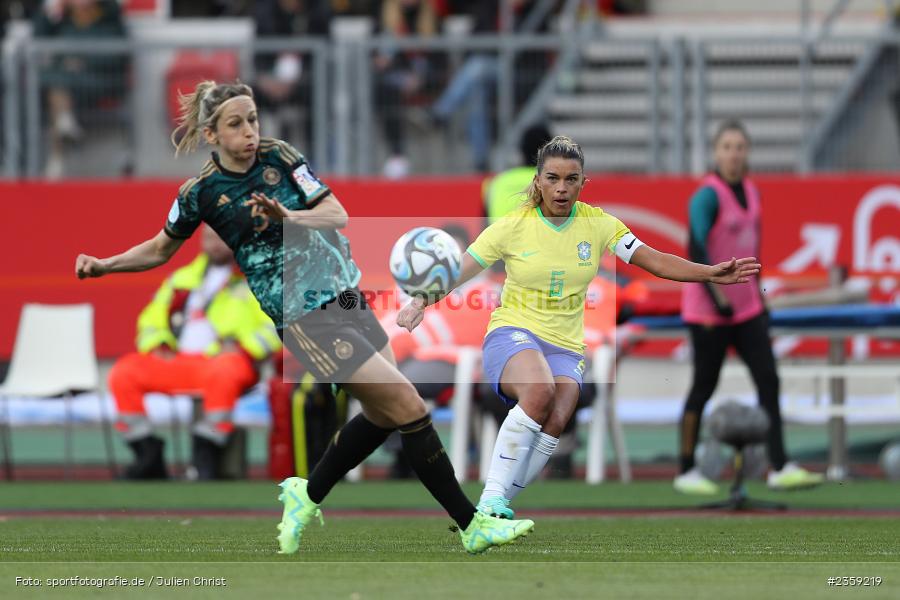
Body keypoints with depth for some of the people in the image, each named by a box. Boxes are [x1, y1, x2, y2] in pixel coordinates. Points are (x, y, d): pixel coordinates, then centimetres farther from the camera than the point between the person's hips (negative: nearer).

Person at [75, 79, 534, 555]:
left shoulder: (280, 157, 1)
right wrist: (104, 265, -1)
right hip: (305, 315, -6)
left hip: (346, 293, 6)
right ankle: (472, 525, -4)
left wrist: (287, 217, -23)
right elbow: (160, 249, 11)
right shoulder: (200, 193, -7)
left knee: (382, 413, 12)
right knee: (407, 405, -10)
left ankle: (307, 496, 32)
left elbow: (338, 215, -5)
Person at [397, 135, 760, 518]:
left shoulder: (598, 224, 4)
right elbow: (458, 271, -2)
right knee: (540, 390, -37)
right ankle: (491, 498, -34)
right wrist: (420, 303, -18)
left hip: (565, 348, 3)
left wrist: (712, 273, -10)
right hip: (512, 333, -3)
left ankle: (496, 509, -16)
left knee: (555, 422, -27)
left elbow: (656, 261, 2)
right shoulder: (513, 227, -3)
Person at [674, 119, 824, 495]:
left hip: (746, 307, 7)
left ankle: (779, 468, -2)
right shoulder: (708, 195, -14)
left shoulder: (751, 192, 10)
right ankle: (686, 471, 11)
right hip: (709, 310, -7)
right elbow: (697, 249, -21)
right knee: (704, 387, 0)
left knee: (768, 380, -1)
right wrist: (717, 298, -27)